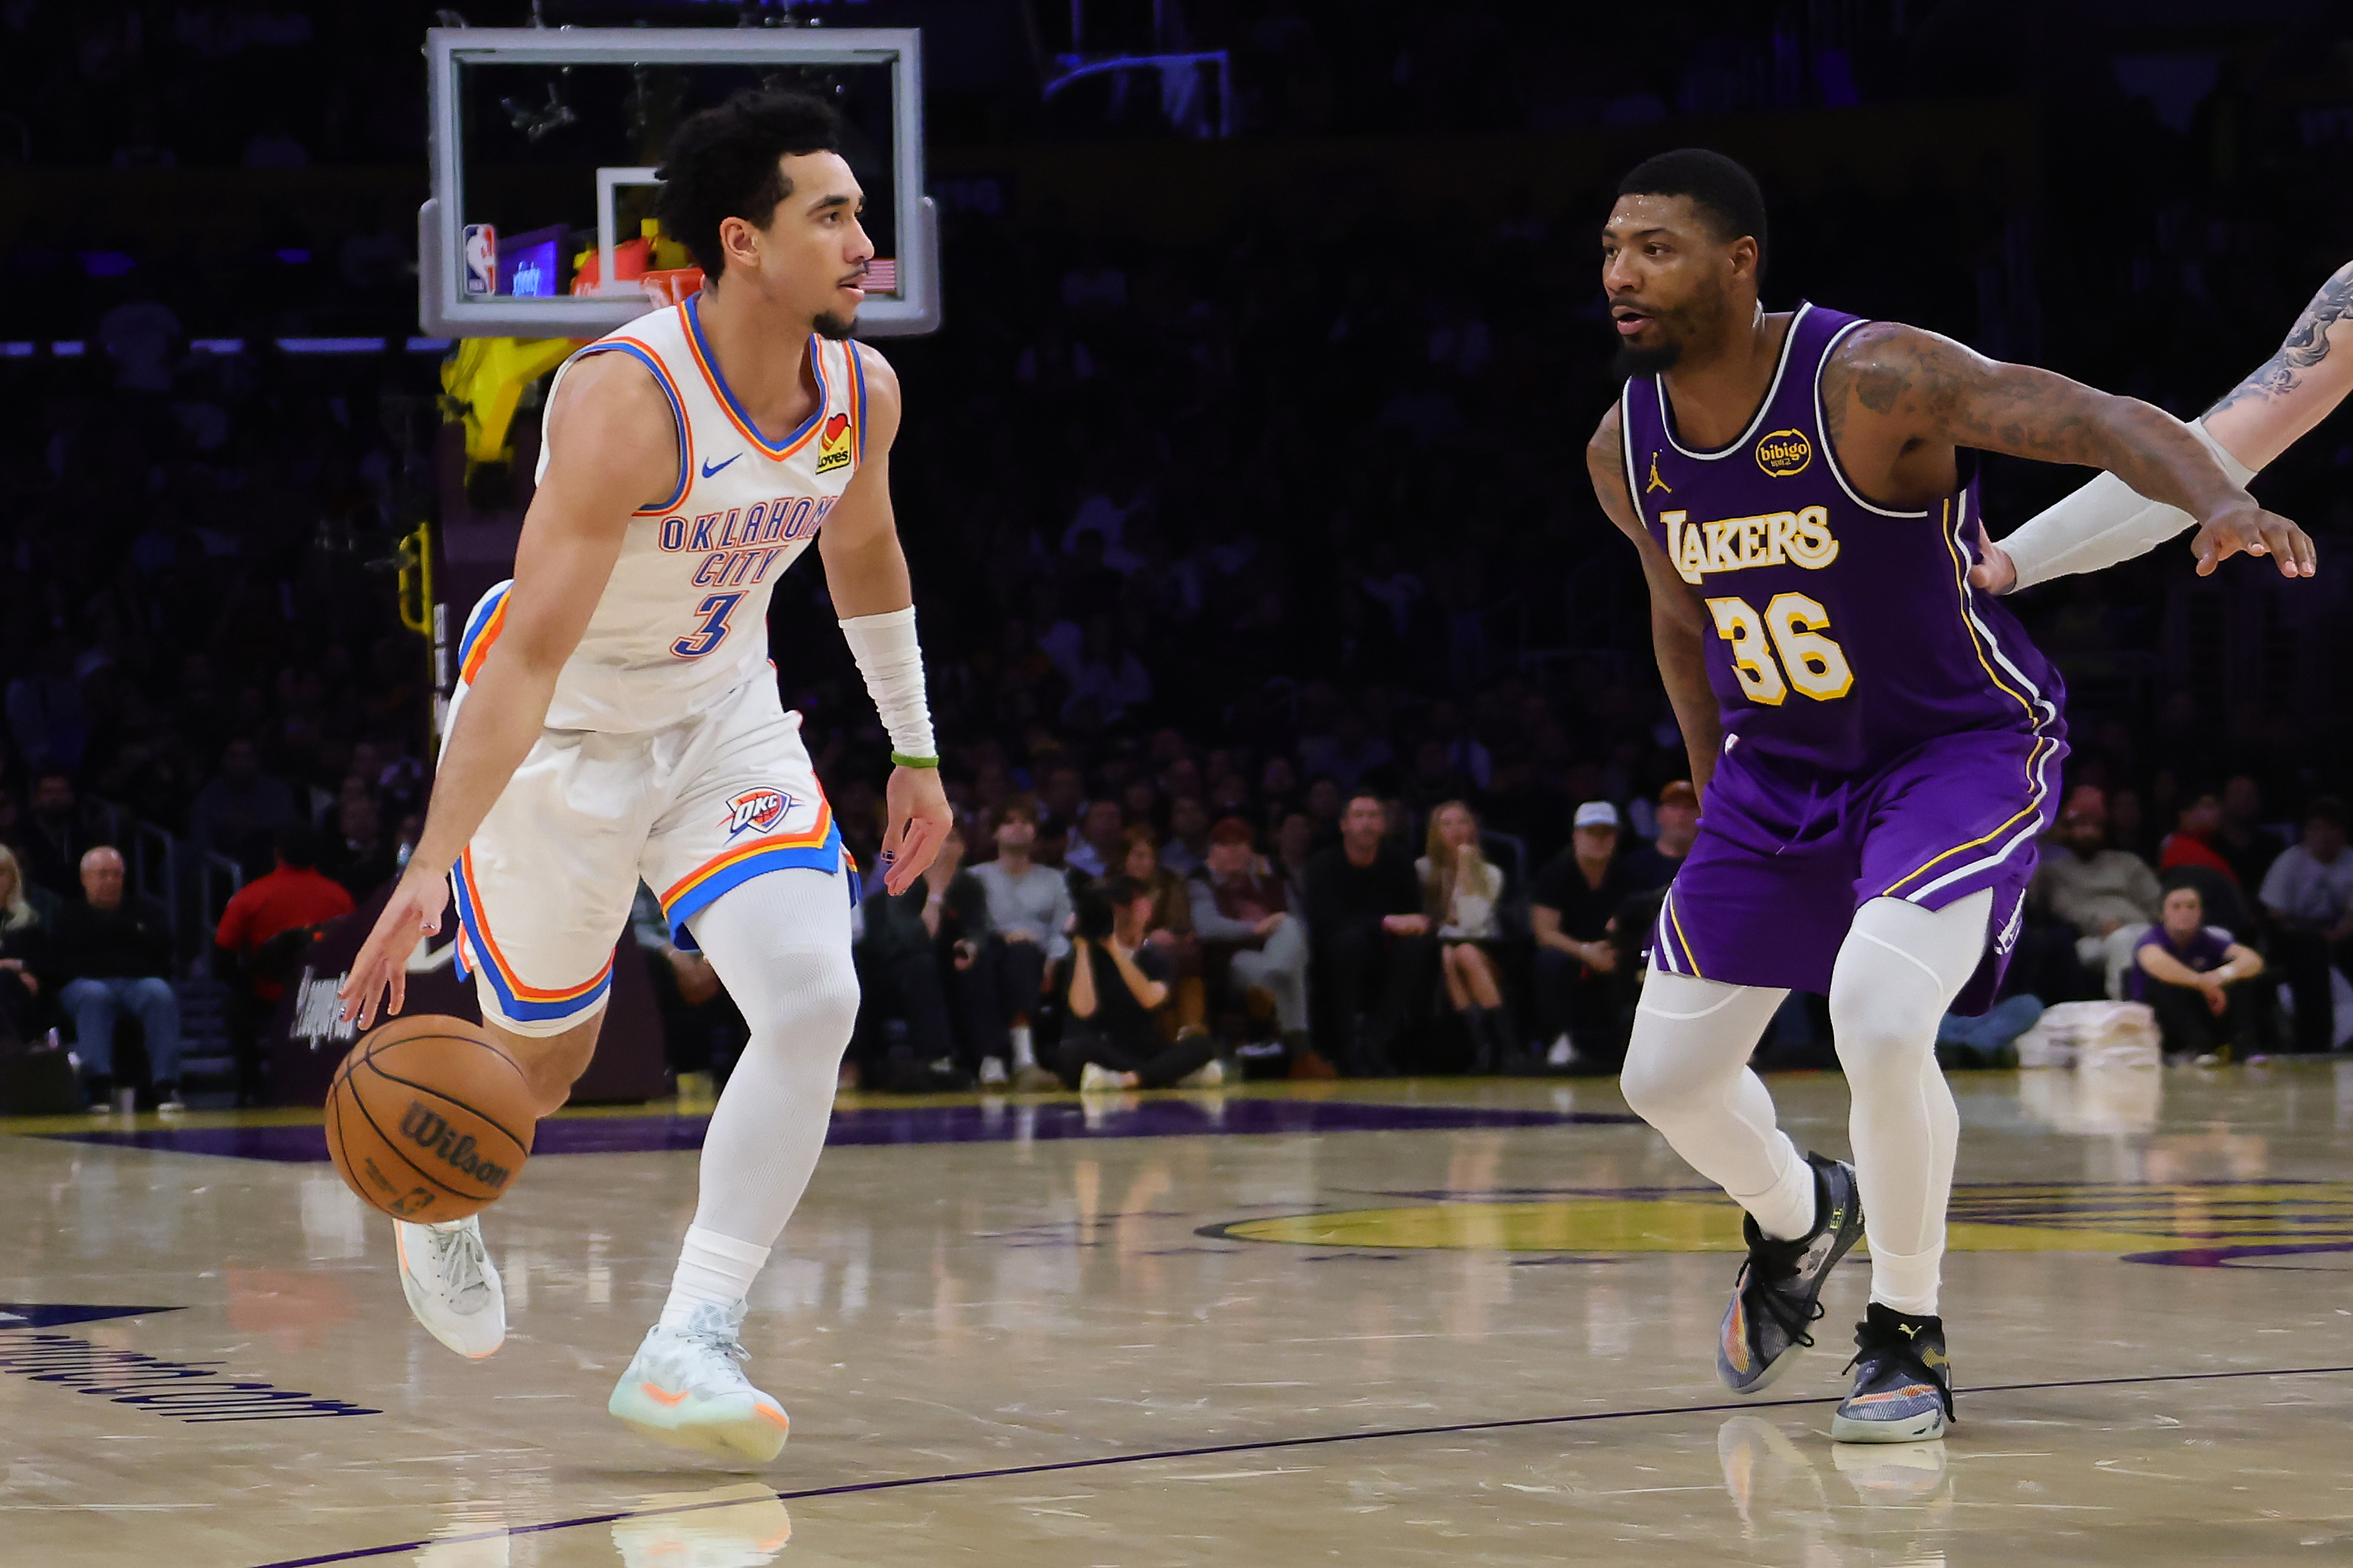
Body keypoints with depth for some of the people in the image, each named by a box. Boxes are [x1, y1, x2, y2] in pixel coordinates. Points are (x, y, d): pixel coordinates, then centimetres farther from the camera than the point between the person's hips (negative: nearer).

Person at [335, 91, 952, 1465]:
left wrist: (914, 751, 16)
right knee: (543, 1061, 12)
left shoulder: (861, 392, -11)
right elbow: (533, 653, -36)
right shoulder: (626, 400, -32)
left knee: (816, 1002, -18)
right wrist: (427, 873, -42)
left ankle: (689, 1348, -14)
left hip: (725, 716, 5)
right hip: (560, 731, -5)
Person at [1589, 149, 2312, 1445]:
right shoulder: (1625, 451, -6)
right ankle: (1797, 1222, 42)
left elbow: (2108, 420, -33)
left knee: (1875, 1014, -30)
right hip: (1778, 767, 6)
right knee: (1666, 1075, 7)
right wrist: (1713, 796, 19)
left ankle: (1908, 1338, -8)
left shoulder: (1872, 381, -25)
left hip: (1963, 748, -6)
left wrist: (2223, 501, -52)